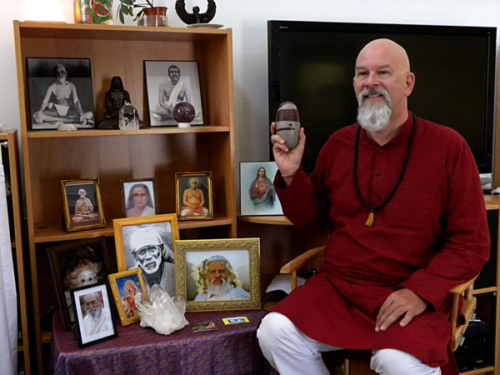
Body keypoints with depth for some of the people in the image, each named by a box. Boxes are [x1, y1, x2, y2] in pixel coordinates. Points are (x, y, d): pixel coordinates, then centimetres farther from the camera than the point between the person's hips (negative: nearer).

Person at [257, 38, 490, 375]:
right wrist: (291, 175, -1)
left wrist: (421, 291, -15)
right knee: (275, 332, -19)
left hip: (412, 298, -3)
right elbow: (311, 217, 18)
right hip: (337, 286, 4)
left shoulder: (448, 147, -2)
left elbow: (472, 243, -2)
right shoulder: (338, 144, 9)